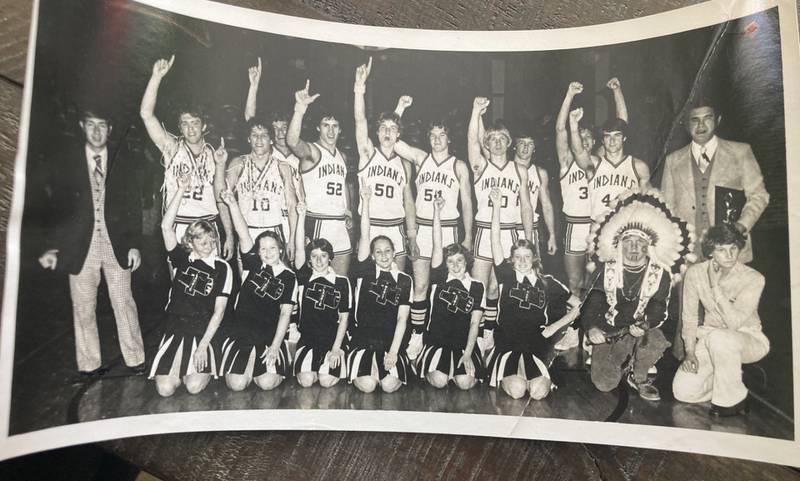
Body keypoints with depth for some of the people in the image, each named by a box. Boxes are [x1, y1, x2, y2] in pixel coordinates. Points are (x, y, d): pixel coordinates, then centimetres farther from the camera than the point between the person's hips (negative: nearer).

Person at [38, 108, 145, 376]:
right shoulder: (68, 162, 5)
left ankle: (135, 360, 12)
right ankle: (90, 365, 18)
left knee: (123, 302, 2)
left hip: (116, 244, 0)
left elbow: (134, 206, 5)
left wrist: (134, 245, -2)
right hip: (81, 245, 0)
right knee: (83, 308, 5)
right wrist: (53, 247, -2)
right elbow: (58, 207, 4)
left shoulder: (122, 163, 6)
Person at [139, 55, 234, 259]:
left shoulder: (214, 154, 8)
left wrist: (229, 235, 1)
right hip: (178, 228, -1)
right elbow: (146, 114, -10)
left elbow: (221, 198, 7)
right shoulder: (172, 148, 4)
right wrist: (157, 77, -17)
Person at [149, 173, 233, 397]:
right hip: (174, 330, 2)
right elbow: (166, 226, -12)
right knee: (165, 389, -12)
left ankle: (203, 366, 17)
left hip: (203, 333, -1)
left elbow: (219, 310, -5)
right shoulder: (181, 259, 3)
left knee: (194, 386, -18)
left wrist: (203, 345, -11)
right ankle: (178, 367, 22)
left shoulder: (222, 268, -2)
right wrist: (181, 190, -18)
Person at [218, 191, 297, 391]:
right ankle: (251, 360, 17)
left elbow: (285, 313, -6)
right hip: (241, 332, 1)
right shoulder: (253, 265, 3)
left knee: (267, 383, -20)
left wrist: (275, 346, -15)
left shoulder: (289, 277, 0)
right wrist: (233, 204, -20)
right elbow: (243, 234, -9)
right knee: (237, 384, -15)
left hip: (270, 335, -1)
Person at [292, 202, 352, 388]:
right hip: (307, 339, 1)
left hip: (332, 341, -1)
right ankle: (312, 365, 16)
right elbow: (299, 248, -14)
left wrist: (336, 348, -7)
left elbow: (344, 318, 0)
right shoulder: (305, 277, 0)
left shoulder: (342, 282, -2)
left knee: (327, 381, -17)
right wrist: (301, 216, -23)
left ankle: (334, 364, 16)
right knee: (305, 381, -17)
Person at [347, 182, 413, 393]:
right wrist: (366, 202, -17)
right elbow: (364, 236, -10)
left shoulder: (405, 280, 3)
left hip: (391, 342, 1)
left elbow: (402, 318, -1)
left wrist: (393, 352, -10)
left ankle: (392, 366, 15)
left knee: (389, 385, -21)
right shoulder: (365, 271, 1)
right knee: (367, 386, -21)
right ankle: (367, 369, 14)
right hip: (362, 340, 0)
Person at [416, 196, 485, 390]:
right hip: (436, 342, -1)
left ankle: (464, 365, 13)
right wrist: (437, 213, -17)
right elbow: (437, 247, -9)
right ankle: (428, 367, 11)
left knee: (465, 383, -22)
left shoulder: (477, 287, 2)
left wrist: (467, 353, -11)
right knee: (439, 381, -24)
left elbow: (475, 323, -2)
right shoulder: (439, 279, 2)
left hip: (464, 345, 1)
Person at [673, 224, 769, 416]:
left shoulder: (753, 279, -18)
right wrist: (690, 352, -11)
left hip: (748, 338, -3)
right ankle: (730, 378, 17)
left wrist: (716, 286, -30)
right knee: (683, 391, -13)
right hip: (710, 338, 3)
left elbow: (734, 322, -29)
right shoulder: (695, 273, -9)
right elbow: (690, 317, -3)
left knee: (718, 337, -40)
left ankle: (732, 400, -15)